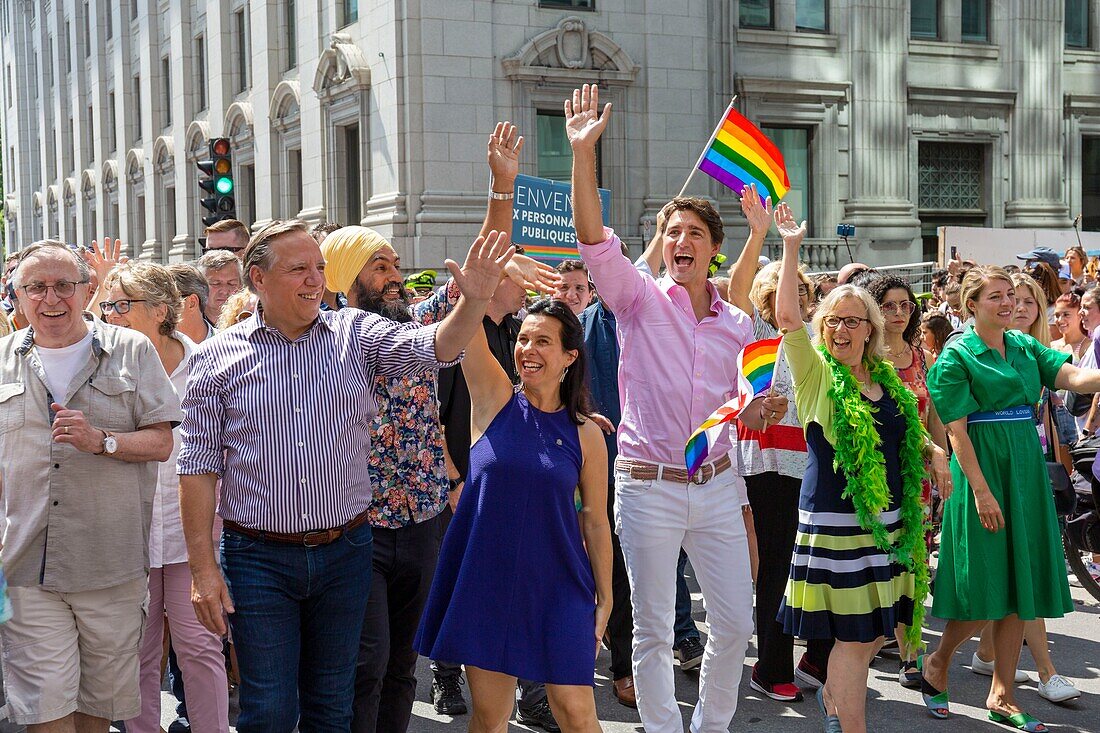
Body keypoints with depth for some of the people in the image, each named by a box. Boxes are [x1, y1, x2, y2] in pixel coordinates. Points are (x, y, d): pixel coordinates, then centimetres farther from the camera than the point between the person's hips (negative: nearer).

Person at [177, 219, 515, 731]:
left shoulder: (357, 334, 3)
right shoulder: (218, 356, -1)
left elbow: (434, 347, -13)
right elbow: (198, 469, -1)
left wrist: (474, 301, -34)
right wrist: (203, 569, -6)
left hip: (345, 553, 2)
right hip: (258, 559, -2)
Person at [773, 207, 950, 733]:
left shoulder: (887, 380, 11)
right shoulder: (816, 374, -5)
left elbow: (909, 437, 24)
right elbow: (787, 316, -20)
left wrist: (934, 452, 3)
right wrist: (791, 247, -23)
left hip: (889, 521, 6)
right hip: (837, 521, -6)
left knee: (876, 631, 14)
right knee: (854, 635, -4)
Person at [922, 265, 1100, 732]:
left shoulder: (1025, 347, 11)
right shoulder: (957, 356, -7)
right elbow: (956, 431, -12)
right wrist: (981, 491, -18)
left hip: (1027, 470, 6)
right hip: (983, 471, -6)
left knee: (1018, 587, 7)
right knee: (986, 590, -5)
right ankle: (938, 663, 20)